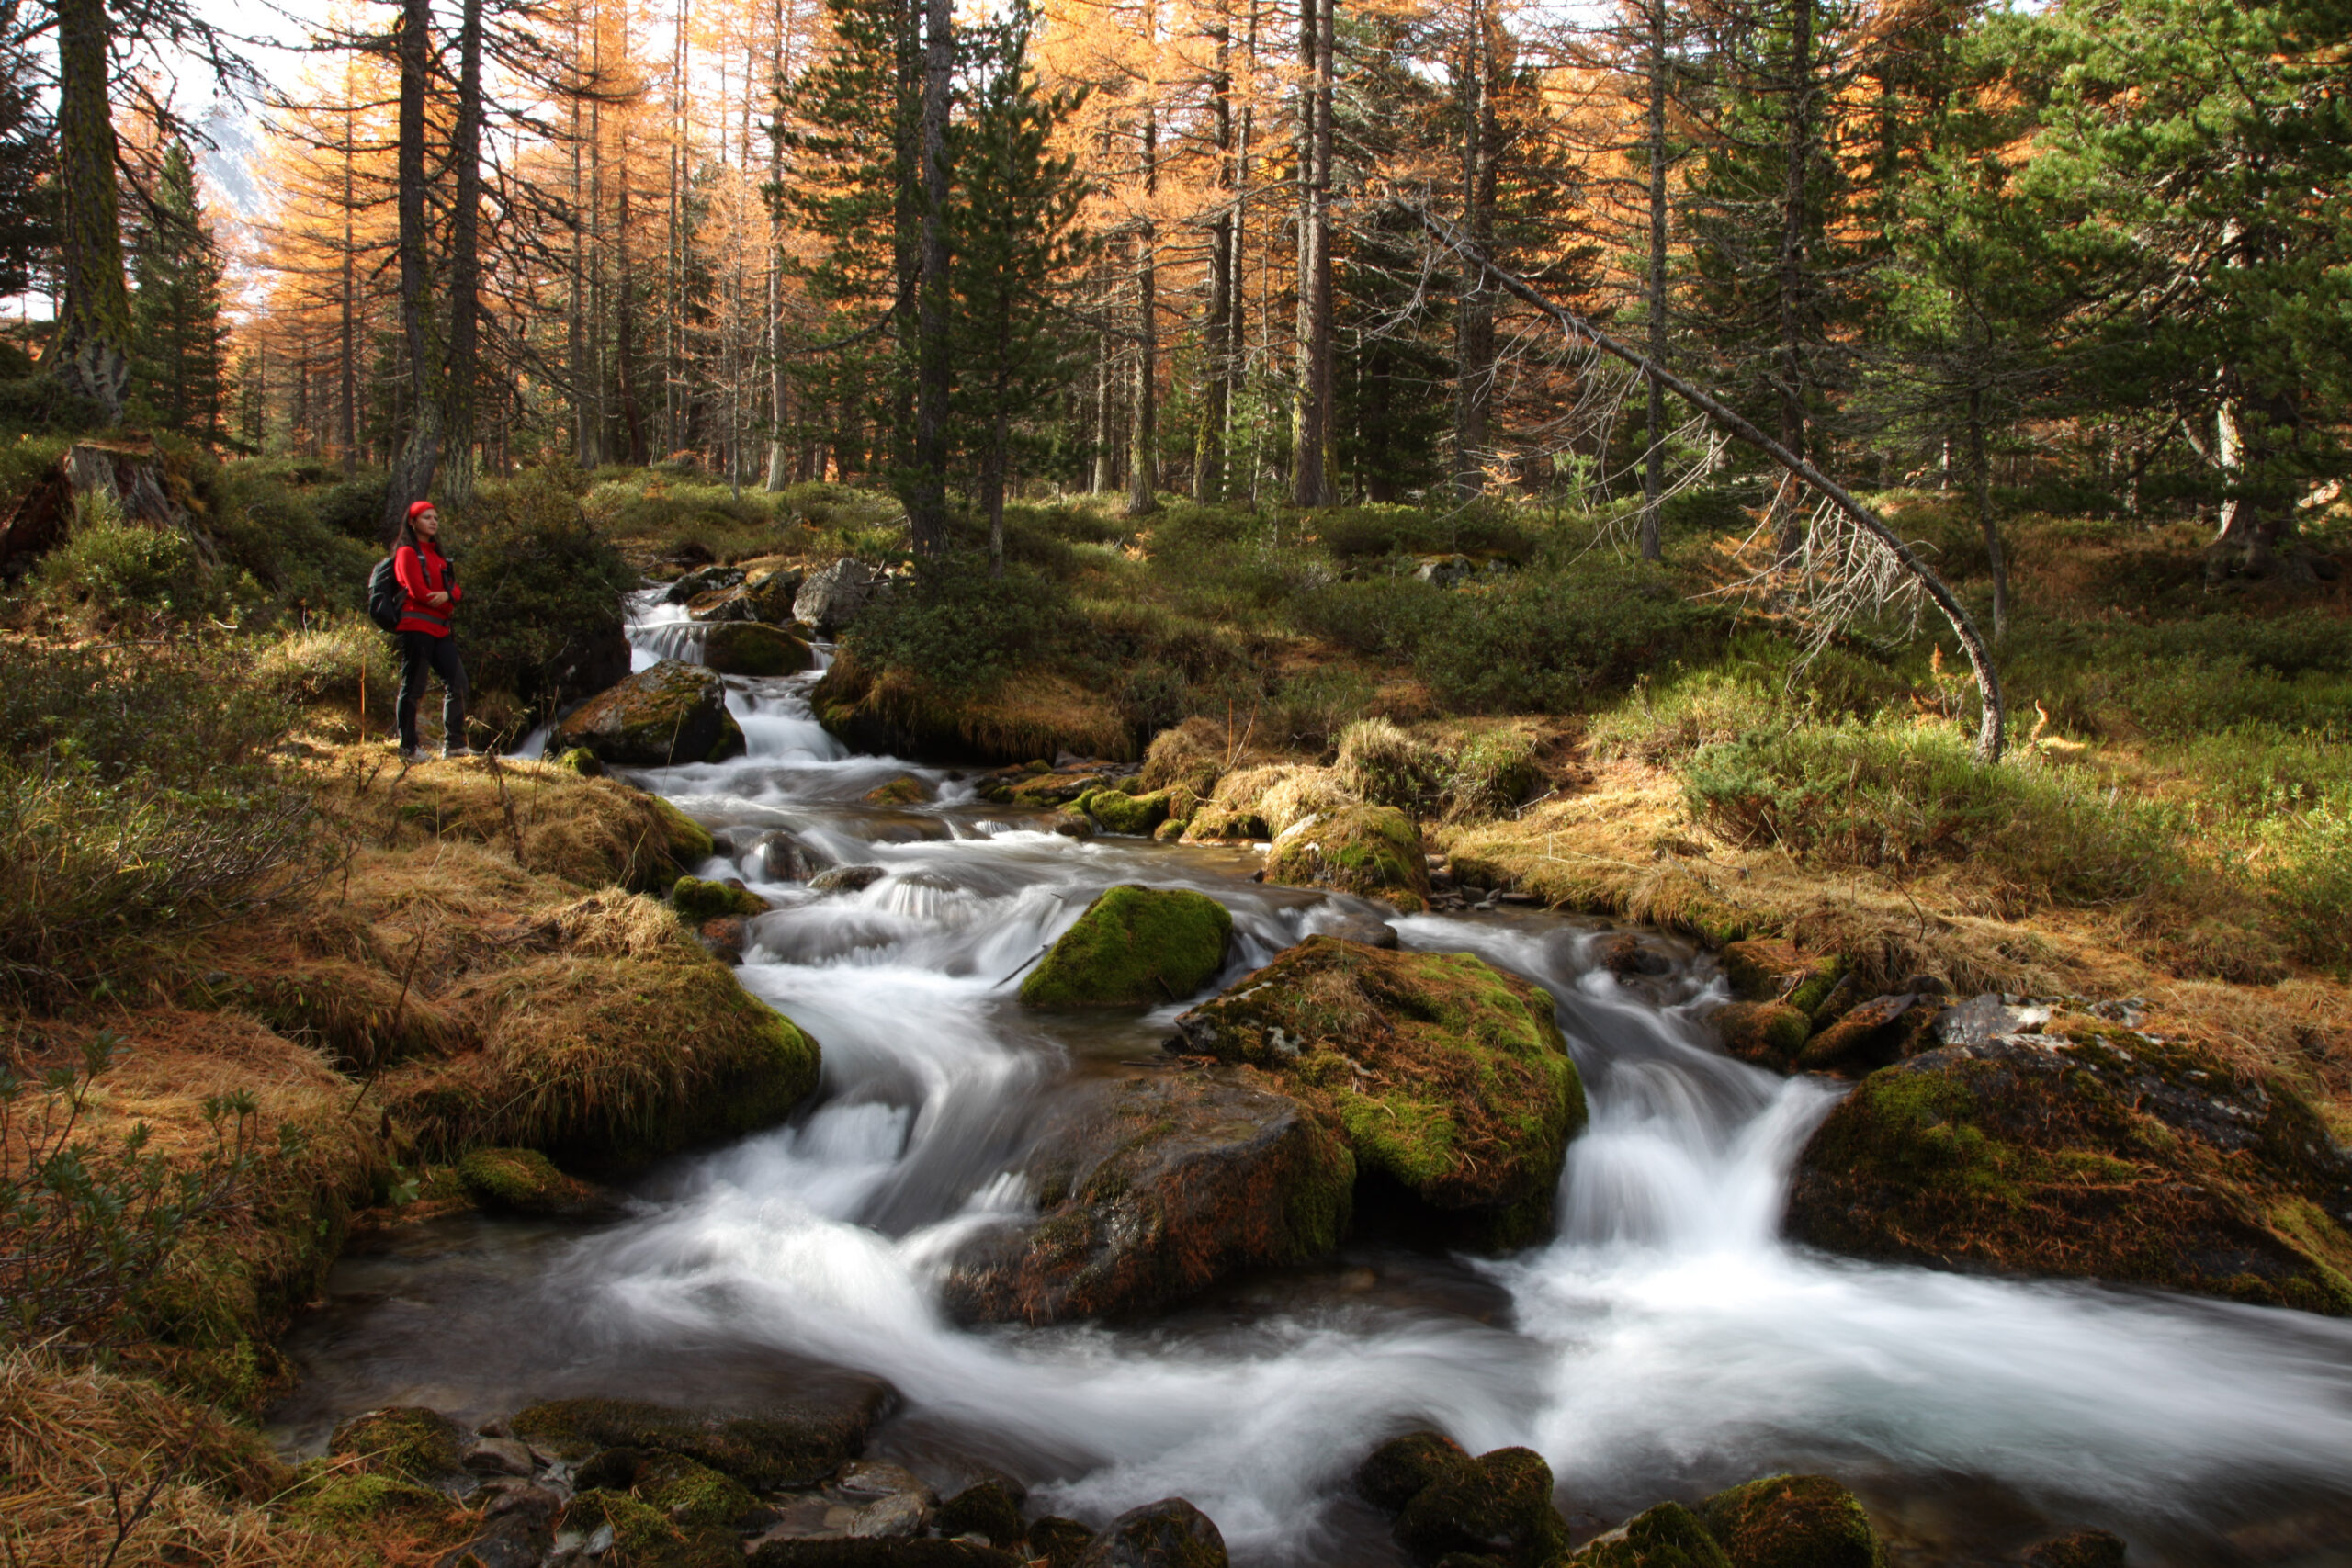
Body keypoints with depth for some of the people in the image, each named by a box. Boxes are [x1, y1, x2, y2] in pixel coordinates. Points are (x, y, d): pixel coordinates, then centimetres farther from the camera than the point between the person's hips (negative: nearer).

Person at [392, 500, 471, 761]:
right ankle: (407, 749, -1)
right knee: (413, 688, -5)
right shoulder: (407, 552, -4)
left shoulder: (436, 554, 21)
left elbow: (456, 589, 11)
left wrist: (448, 595, -12)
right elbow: (418, 591, -14)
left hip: (439, 629, 8)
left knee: (457, 681, 2)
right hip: (416, 627, -8)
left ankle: (454, 744, 6)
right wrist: (448, 601, -1)